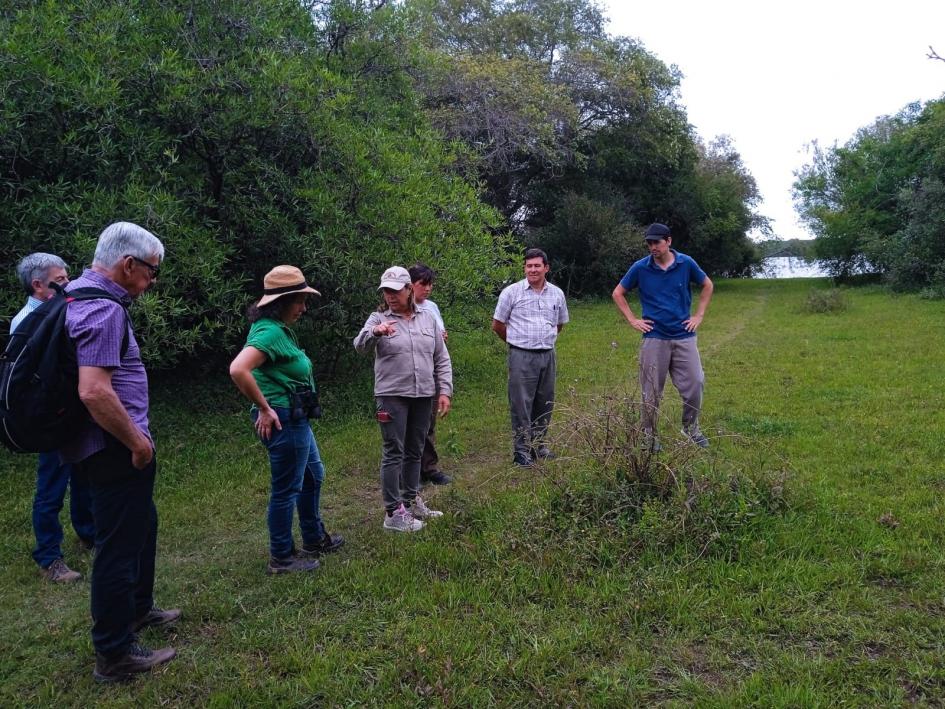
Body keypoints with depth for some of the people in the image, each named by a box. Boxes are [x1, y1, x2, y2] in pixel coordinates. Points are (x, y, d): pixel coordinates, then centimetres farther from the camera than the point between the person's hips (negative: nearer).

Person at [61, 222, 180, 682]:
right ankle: (115, 655, 14)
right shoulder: (103, 311, -22)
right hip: (114, 450, -11)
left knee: (141, 525, 25)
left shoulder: (77, 294, 11)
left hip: (105, 448, 11)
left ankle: (137, 609, 43)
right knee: (119, 545, 1)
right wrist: (137, 440, -20)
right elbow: (94, 392, -32)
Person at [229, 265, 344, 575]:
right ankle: (282, 558, 18)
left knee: (313, 476, 23)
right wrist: (265, 409, -22)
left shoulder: (280, 329, 10)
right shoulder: (270, 332, -20)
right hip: (283, 420, -11)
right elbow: (238, 370, -33)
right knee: (287, 488, 2)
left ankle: (315, 540, 39)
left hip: (296, 418, 11)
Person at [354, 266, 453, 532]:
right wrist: (375, 333, -43)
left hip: (423, 395, 4)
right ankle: (393, 513, 4)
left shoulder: (428, 318, 8)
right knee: (394, 453, -2)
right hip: (392, 396, -4)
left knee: (415, 452, 14)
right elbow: (360, 346, -22)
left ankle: (411, 501, 29)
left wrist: (445, 391, 3)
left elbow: (441, 359, 10)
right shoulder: (379, 318, -3)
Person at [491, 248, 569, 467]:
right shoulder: (512, 292, -4)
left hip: (548, 356, 4)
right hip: (522, 357, -4)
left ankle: (538, 444, 26)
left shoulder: (556, 294, 8)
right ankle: (521, 450, 5)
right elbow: (498, 325, 3)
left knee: (545, 403, 11)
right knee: (521, 404, -2)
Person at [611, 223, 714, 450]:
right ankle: (649, 434, 18)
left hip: (684, 336, 1)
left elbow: (707, 286, 15)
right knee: (652, 390, 4)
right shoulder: (640, 267, -4)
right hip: (654, 337, -1)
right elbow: (618, 293, 7)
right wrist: (633, 320, 1)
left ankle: (691, 427, 24)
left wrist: (699, 315, 8)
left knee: (694, 383, 2)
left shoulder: (686, 263, -1)